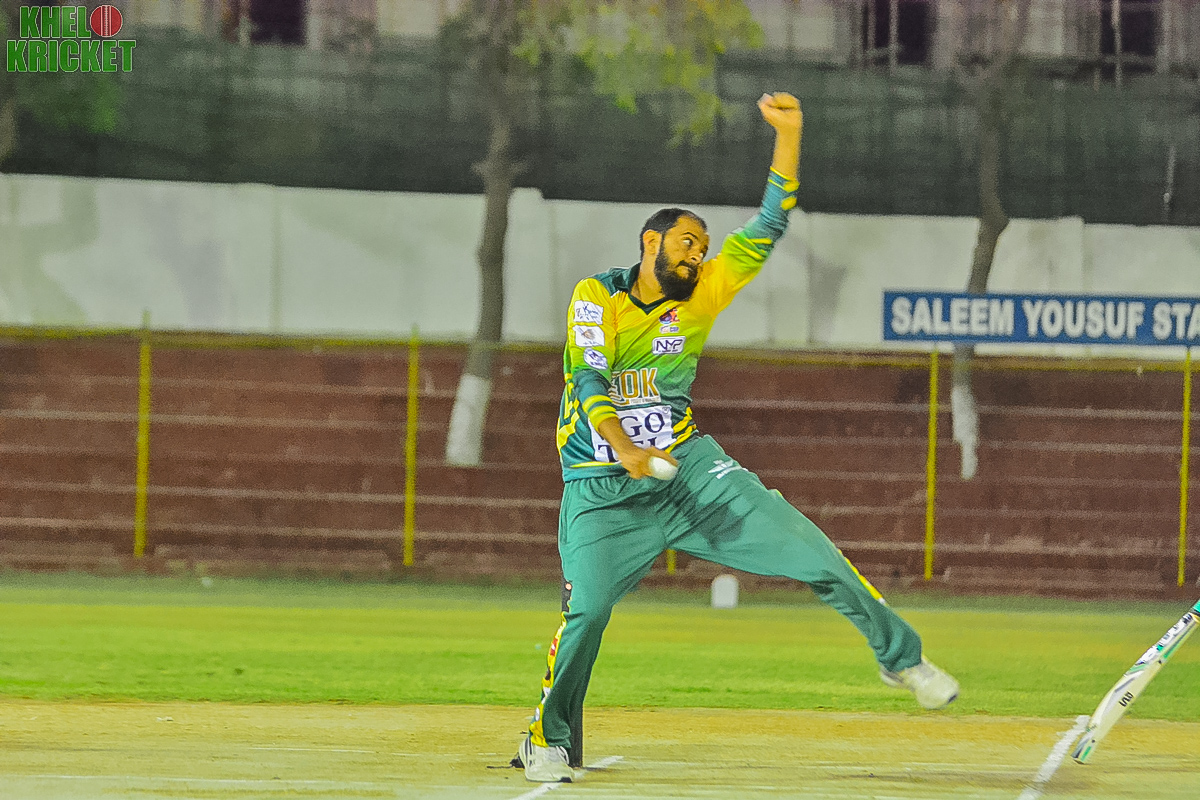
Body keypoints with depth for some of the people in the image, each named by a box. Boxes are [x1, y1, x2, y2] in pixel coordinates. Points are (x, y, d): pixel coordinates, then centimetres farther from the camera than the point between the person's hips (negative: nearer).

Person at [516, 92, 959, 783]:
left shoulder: (703, 295, 4)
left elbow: (768, 226, 0)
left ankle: (900, 654, 6)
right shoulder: (599, 296, -4)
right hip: (603, 487, -3)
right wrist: (624, 448, -31)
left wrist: (789, 134, -10)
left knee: (808, 547, -8)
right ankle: (549, 739, -2)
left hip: (688, 467, 3)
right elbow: (588, 377, -17)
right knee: (587, 609, -21)